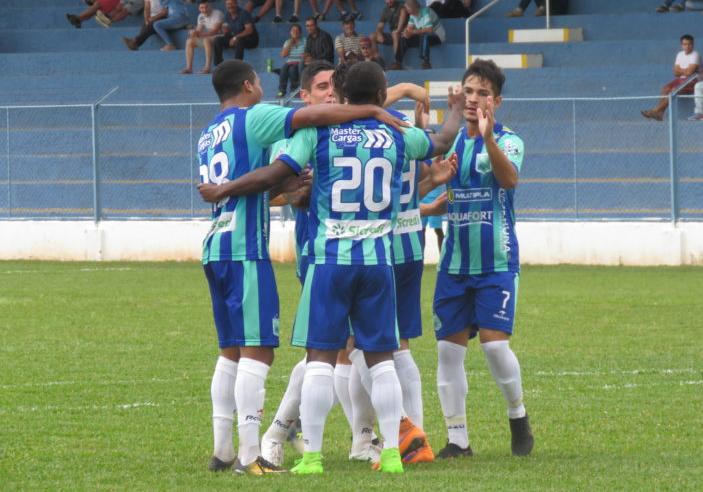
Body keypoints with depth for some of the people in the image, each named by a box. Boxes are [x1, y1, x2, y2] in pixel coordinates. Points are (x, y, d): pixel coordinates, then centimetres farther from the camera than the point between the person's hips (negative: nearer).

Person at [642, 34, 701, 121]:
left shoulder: (695, 55, -9)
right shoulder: (680, 54, 14)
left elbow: (689, 72, -18)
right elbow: (676, 73, 9)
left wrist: (680, 71, 0)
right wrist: (684, 71, -10)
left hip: (692, 81, -7)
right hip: (681, 79, 7)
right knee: (665, 88, -19)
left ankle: (656, 110, -33)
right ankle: (660, 113, -33)